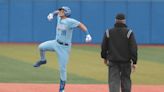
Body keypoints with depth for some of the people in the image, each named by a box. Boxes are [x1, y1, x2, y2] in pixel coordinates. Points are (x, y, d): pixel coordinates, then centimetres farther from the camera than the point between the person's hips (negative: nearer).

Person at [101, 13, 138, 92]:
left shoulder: (108, 32, -1)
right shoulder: (129, 33, -6)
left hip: (112, 61, 0)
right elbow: (134, 48, -8)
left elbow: (104, 47, 6)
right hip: (126, 62, 0)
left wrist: (105, 57, 20)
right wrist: (134, 62, -4)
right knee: (126, 81, 13)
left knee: (113, 81, -4)